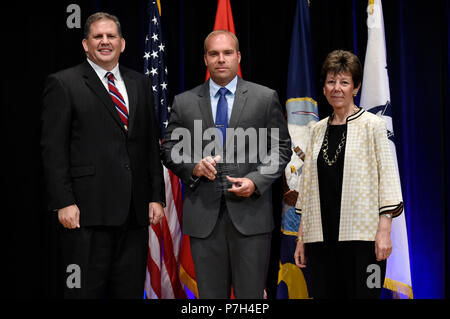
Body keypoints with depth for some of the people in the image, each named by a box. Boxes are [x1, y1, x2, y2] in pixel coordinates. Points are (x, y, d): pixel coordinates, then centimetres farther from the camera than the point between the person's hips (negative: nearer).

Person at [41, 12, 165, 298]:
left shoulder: (140, 84, 15)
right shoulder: (63, 84, 0)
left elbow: (152, 145, 16)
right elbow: (53, 149, -5)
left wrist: (157, 197, 9)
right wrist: (64, 203, -12)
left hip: (134, 211, 5)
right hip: (88, 211, -5)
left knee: (131, 290, 9)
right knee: (86, 290, 1)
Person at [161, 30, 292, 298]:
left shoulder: (265, 98, 6)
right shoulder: (184, 102, 9)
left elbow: (281, 148, 6)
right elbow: (170, 150, 11)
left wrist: (256, 181, -9)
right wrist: (193, 167, -10)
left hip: (250, 213, -1)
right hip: (204, 216, 1)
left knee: (251, 293, 0)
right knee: (210, 294, 7)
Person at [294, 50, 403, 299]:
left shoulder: (372, 125, 1)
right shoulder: (318, 130, 15)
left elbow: (387, 176, -4)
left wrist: (384, 230, -13)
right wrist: (301, 237, 13)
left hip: (362, 236, -4)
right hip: (322, 236, 5)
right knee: (322, 294, 3)